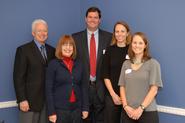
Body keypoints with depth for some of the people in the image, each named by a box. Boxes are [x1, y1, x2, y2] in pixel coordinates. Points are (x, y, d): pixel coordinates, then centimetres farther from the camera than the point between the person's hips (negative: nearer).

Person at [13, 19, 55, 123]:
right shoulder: (23, 50, -5)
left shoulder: (52, 50, 11)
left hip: (48, 100, 5)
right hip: (30, 100, -4)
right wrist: (22, 100, -14)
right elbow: (18, 77, -9)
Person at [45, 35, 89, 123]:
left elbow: (83, 86, 8)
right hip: (60, 109, -3)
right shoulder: (53, 64, -4)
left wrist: (85, 107, 4)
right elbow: (49, 89, -6)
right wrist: (51, 112, -10)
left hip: (77, 108, 4)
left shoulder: (78, 64, 7)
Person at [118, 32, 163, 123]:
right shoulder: (126, 64, 8)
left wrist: (141, 108, -13)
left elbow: (154, 89, -7)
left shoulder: (153, 63, -3)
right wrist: (125, 106, -6)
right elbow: (122, 87, 7)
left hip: (148, 112, -3)